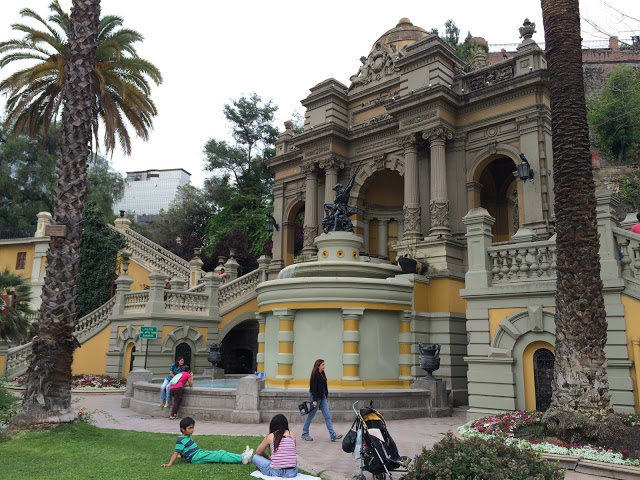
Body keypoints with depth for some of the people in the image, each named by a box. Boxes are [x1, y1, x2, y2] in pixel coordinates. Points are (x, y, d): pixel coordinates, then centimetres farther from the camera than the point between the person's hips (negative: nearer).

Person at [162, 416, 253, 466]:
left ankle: (241, 457, -16)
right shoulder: (181, 441, -11)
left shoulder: (188, 437, 17)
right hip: (196, 457, -9)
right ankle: (241, 459, -26)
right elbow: (176, 453, -16)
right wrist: (170, 464, -23)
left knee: (220, 452, -6)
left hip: (200, 452, 9)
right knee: (218, 456, -18)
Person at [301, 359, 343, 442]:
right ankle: (304, 434, 19)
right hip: (315, 397, -9)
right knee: (310, 416, 4)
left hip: (322, 397, 9)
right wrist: (314, 400, -22)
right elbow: (313, 388, -19)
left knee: (327, 416, 2)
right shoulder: (315, 375, -16)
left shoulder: (322, 374, 11)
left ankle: (333, 435, 0)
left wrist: (326, 396, 17)